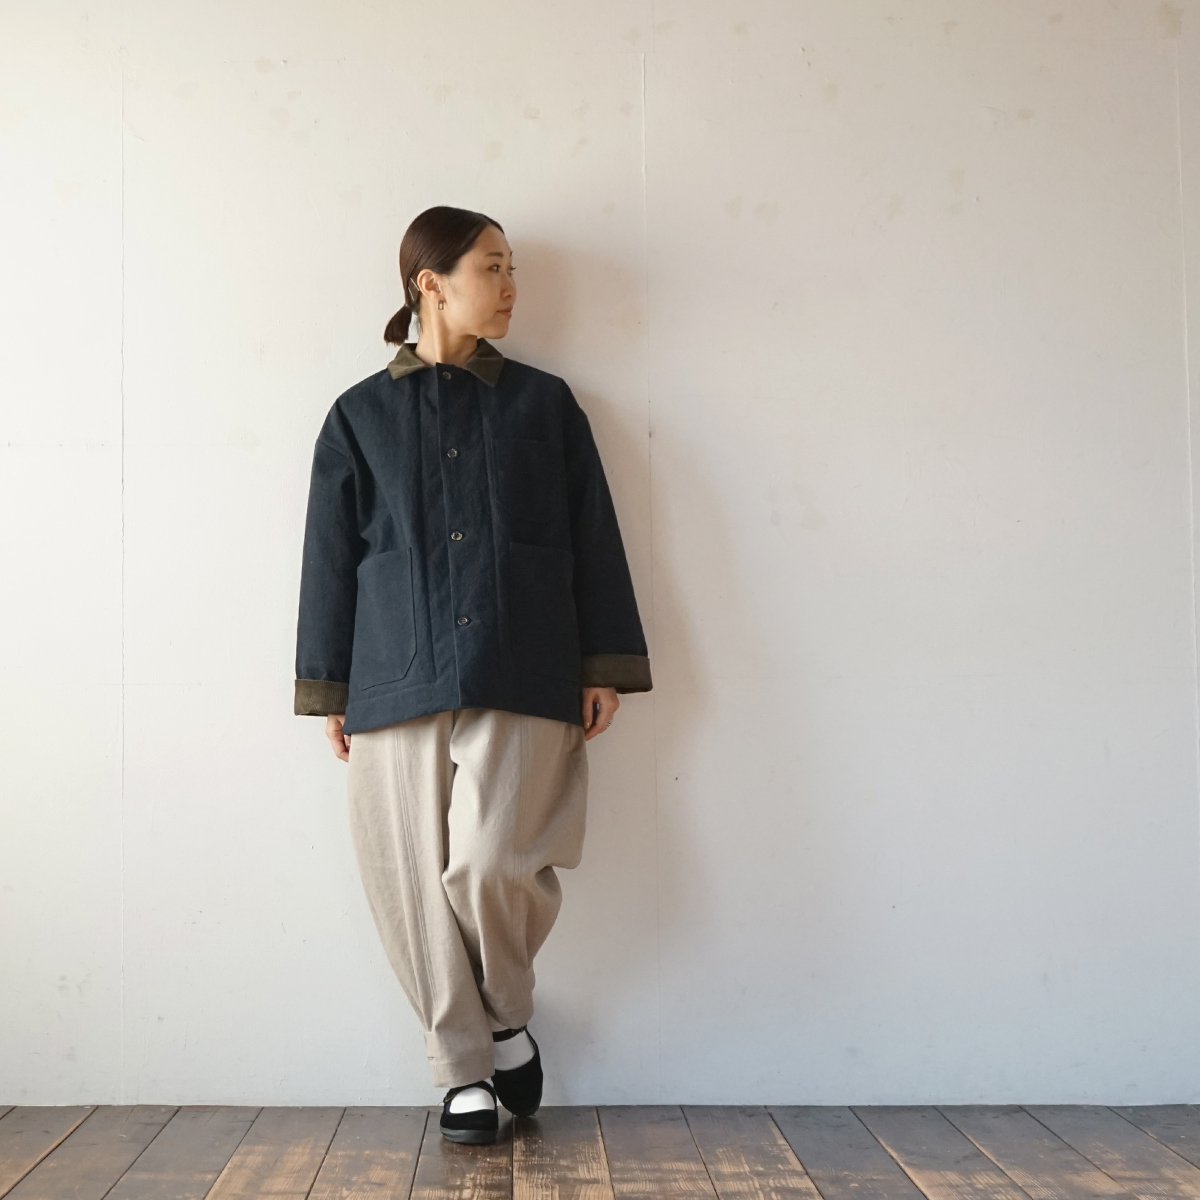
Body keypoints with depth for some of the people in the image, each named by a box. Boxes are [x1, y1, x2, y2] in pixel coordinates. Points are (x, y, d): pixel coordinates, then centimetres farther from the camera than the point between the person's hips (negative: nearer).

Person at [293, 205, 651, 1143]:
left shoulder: (543, 403, 11)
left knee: (491, 866, -13)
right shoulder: (361, 416, 10)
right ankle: (463, 1069, 19)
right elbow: (330, 557, 11)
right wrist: (330, 691, 7)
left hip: (522, 680, -1)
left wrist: (604, 667, 3)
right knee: (420, 885, 2)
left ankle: (510, 1021, 17)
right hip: (398, 681, 1)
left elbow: (593, 539, 9)